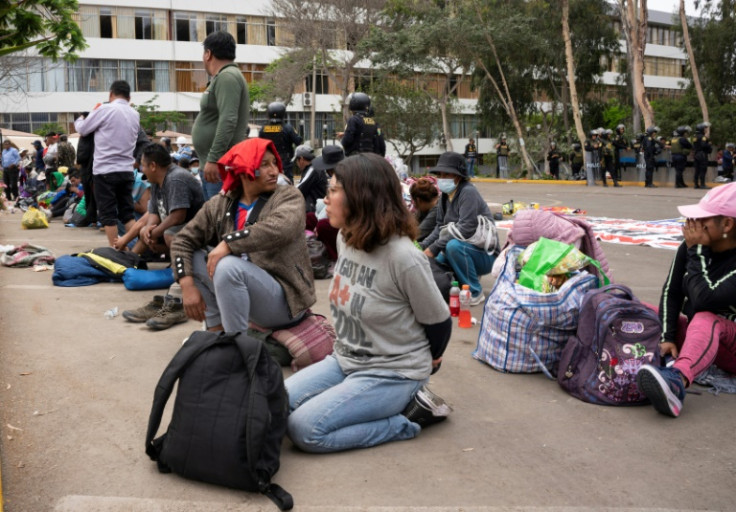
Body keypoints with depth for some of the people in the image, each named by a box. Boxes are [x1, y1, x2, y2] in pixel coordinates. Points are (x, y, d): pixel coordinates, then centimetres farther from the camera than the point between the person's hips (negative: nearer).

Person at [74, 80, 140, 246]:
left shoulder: (105, 109, -8)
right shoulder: (135, 114, 9)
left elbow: (82, 129, 2)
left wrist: (79, 119, 23)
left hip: (105, 170, -5)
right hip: (127, 170, 5)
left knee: (108, 214, 2)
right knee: (128, 212, 10)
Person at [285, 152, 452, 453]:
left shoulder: (402, 257, -24)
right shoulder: (347, 240, 0)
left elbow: (439, 321, -10)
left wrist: (428, 359, 7)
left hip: (392, 373, -8)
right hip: (346, 360, 8)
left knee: (304, 428, -20)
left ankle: (405, 420, -2)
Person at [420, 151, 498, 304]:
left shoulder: (468, 192, -19)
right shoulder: (446, 196, 5)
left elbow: (466, 228, -29)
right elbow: (440, 227, 6)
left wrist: (434, 247, -27)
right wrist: (422, 246, -11)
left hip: (485, 254, -8)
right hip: (463, 252, 8)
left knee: (454, 245, -35)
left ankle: (475, 293, -17)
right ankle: (470, 276, 17)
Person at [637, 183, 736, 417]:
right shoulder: (690, 247, -4)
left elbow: (704, 299, -34)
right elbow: (671, 293, -6)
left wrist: (696, 251, -25)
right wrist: (667, 338, -18)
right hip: (696, 337, 7)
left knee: (706, 319, -38)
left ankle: (677, 381, -66)